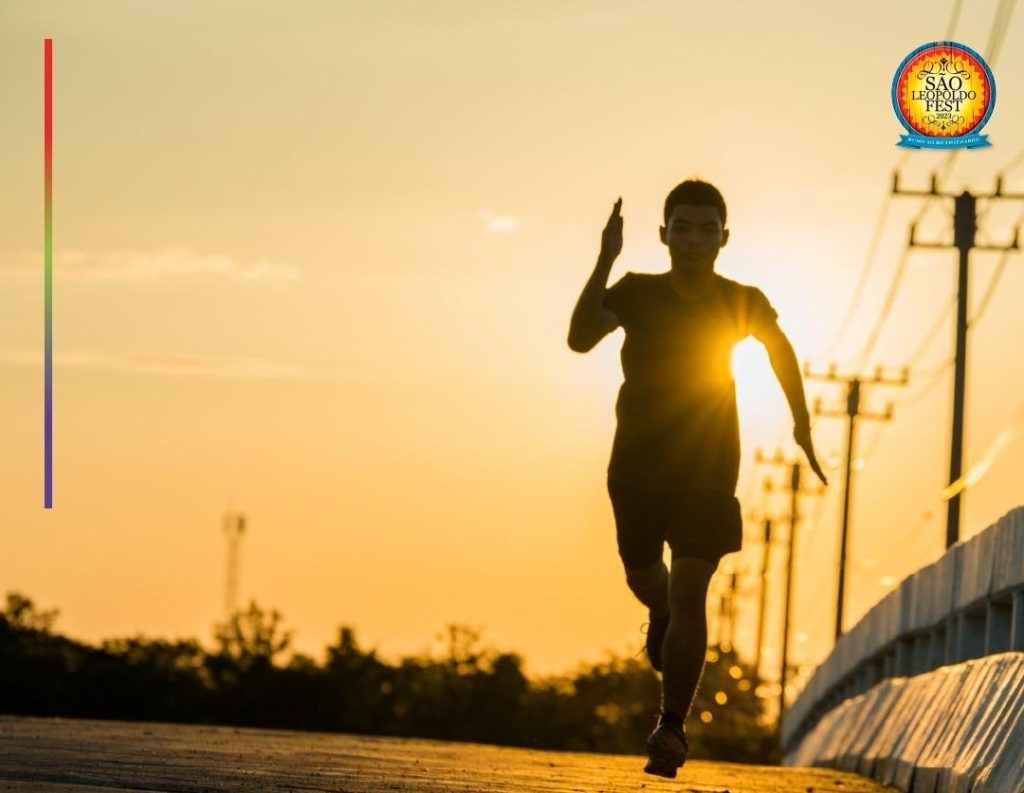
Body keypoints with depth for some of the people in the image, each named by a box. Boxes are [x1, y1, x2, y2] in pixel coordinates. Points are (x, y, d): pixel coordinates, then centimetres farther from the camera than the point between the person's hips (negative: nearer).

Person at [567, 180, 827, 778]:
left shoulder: (742, 303, -7)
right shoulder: (637, 293, -11)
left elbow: (781, 348, 14)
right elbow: (581, 338, -28)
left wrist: (803, 427, 15)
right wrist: (605, 262, -38)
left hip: (708, 474, -1)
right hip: (637, 470, 1)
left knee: (689, 593, -13)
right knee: (643, 579, 16)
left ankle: (672, 728, -10)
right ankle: (663, 616, 55)